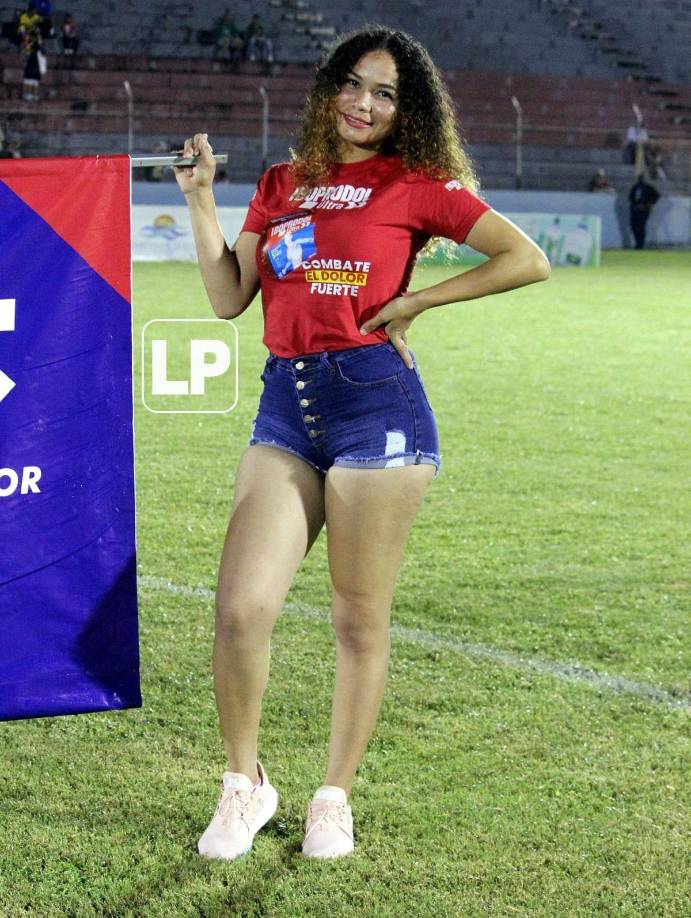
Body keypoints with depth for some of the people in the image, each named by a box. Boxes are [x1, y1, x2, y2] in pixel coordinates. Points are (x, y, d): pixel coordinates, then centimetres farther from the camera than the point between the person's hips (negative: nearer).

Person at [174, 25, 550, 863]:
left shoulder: (415, 184, 3)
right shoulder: (281, 185, 17)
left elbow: (527, 259, -1)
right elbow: (228, 298, 13)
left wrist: (416, 302, -3)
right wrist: (199, 199, 7)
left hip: (374, 399, -4)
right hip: (286, 404, 4)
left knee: (359, 619, 3)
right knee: (240, 608, -7)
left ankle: (335, 796, 19)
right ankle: (244, 784, 13)